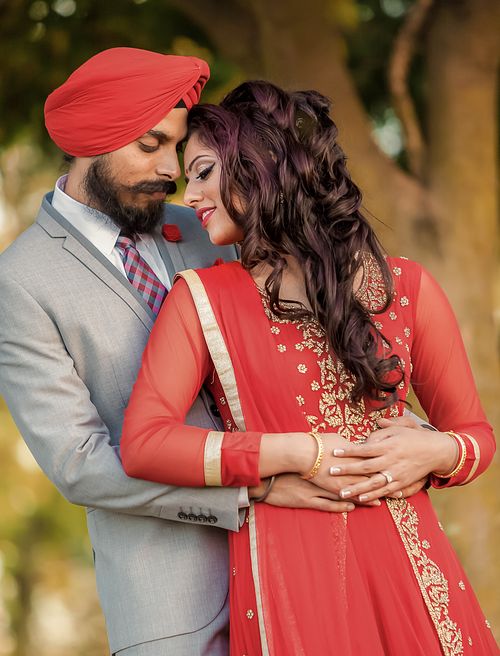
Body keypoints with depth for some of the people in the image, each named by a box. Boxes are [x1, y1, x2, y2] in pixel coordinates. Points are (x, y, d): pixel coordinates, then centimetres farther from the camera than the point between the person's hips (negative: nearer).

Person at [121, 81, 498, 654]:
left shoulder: (406, 288, 3)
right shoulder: (201, 299, 1)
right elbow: (142, 443, -10)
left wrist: (430, 452, -13)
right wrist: (299, 454, -14)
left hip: (406, 564, 2)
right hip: (284, 575, -1)